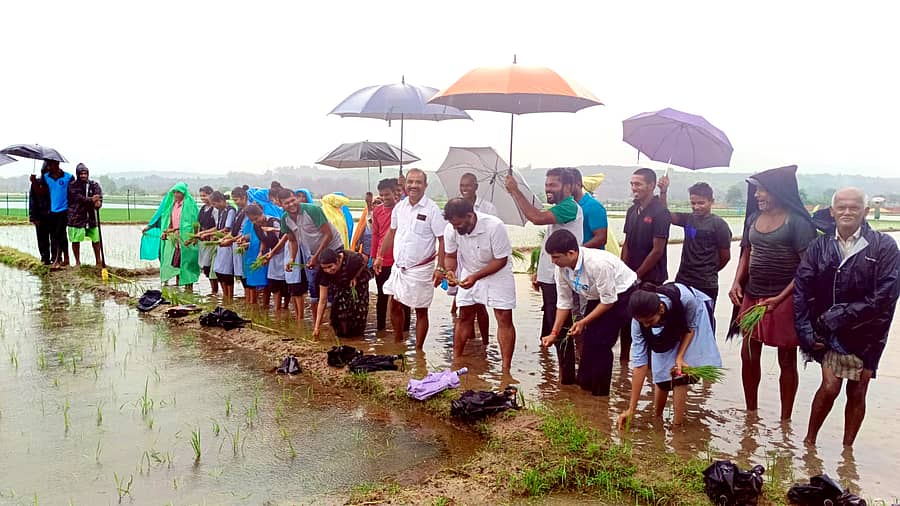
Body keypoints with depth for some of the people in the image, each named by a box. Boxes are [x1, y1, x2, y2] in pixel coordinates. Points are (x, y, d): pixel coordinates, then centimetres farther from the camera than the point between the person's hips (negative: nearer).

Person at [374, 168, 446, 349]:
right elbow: (392, 232, 17)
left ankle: (418, 350, 18)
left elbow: (443, 239, -12)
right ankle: (398, 342, 33)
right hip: (398, 266, 6)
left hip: (421, 269, -5)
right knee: (395, 306, 14)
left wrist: (440, 268, -18)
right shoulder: (399, 206, 5)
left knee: (421, 311, 6)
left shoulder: (432, 209, -12)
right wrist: (380, 256, 16)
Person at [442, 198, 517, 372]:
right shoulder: (450, 230, -18)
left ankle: (506, 370, -5)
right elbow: (450, 256, -1)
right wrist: (450, 271, -23)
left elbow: (501, 260, -22)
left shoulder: (495, 226, -30)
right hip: (469, 274, 4)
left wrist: (475, 276, -30)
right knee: (464, 317, 7)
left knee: (504, 319, -8)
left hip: (497, 273, -4)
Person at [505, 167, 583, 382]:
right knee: (553, 327, 16)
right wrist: (539, 271, 17)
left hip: (559, 280, -10)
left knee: (560, 329, -3)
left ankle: (567, 376, 7)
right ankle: (563, 370, 27)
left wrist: (516, 191, -21)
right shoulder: (558, 209, 17)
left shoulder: (569, 207, -15)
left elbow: (537, 217, -29)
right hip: (549, 278, 10)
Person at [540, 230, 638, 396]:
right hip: (596, 297, 7)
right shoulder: (562, 267, -15)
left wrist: (584, 322, -25)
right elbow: (564, 302, -6)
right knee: (588, 339, 6)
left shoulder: (598, 263, -37)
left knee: (601, 342, -11)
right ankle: (583, 385, 23)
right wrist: (554, 333, -9)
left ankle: (599, 394, 5)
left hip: (621, 294, -7)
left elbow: (609, 301, -27)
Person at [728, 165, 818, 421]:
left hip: (784, 299, -6)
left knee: (786, 360, 8)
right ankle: (750, 413, 26)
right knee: (748, 355, 10)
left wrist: (781, 298, -21)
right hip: (752, 297, 6)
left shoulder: (796, 222, -11)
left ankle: (785, 420, 21)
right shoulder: (753, 218, 7)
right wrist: (737, 282, 0)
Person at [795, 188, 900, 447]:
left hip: (866, 335, 0)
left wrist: (841, 315, -15)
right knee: (830, 386, -7)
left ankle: (847, 450, 27)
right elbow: (801, 289, -4)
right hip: (830, 334, 0)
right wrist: (806, 332, -10)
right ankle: (809, 441, 14)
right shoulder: (819, 246, 0)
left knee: (857, 394, 10)